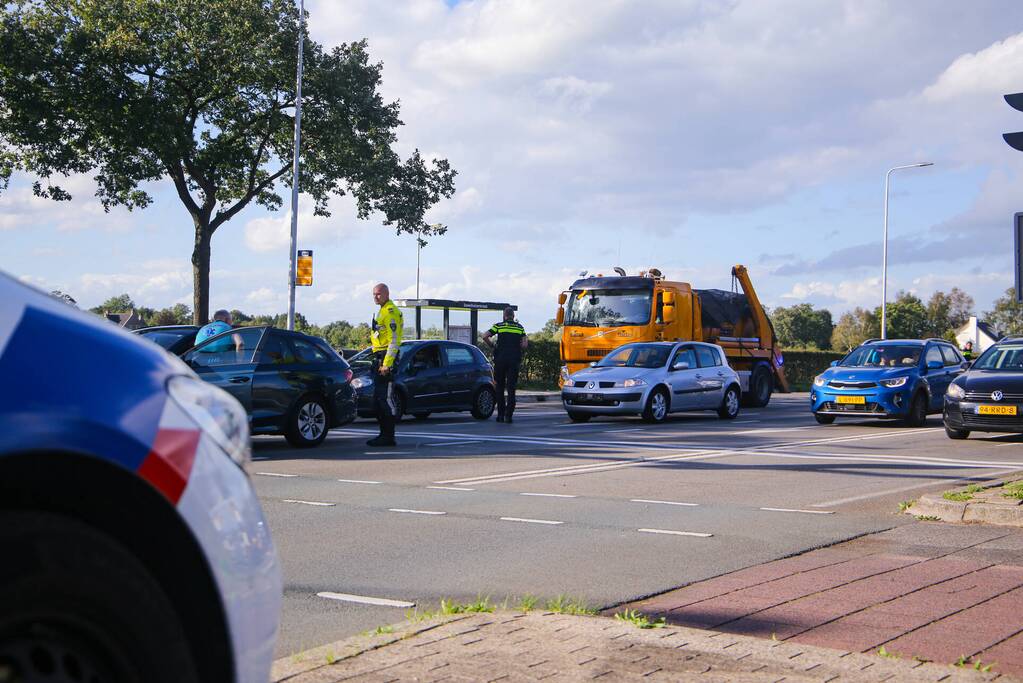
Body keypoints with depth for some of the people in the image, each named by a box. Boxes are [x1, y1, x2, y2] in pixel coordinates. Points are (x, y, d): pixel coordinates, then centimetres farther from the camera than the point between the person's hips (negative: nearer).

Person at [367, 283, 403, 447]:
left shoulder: (390, 312, -12)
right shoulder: (382, 311, 21)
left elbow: (394, 340, -18)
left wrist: (387, 364, -23)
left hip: (386, 358, -11)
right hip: (379, 358, 11)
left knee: (386, 399, -10)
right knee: (377, 399, 13)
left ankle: (389, 437, -8)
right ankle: (384, 434, 18)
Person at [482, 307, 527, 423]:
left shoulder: (499, 326, 4)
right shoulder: (520, 327, 9)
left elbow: (485, 336, -7)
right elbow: (525, 344, 1)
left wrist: (492, 346, 6)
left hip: (500, 359, -1)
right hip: (514, 360, 1)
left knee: (500, 387, 10)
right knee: (511, 388, 2)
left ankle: (501, 414, 10)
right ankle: (508, 415, -7)